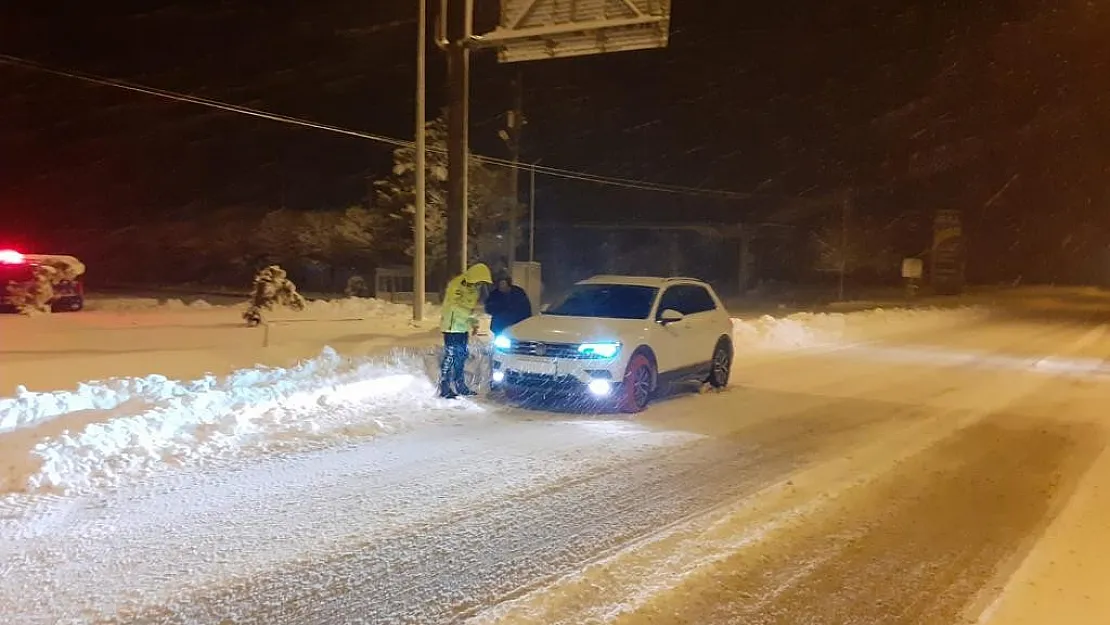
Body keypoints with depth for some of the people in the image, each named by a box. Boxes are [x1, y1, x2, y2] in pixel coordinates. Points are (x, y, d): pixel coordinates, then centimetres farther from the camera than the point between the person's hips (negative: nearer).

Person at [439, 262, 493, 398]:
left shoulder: (475, 288, 10)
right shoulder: (456, 284, -17)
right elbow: (454, 305, -25)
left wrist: (474, 323, 9)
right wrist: (470, 313, -31)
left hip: (464, 327, 8)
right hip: (452, 326, -8)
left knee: (462, 356, 12)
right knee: (450, 357, -8)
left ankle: (460, 386, 22)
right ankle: (444, 389, -4)